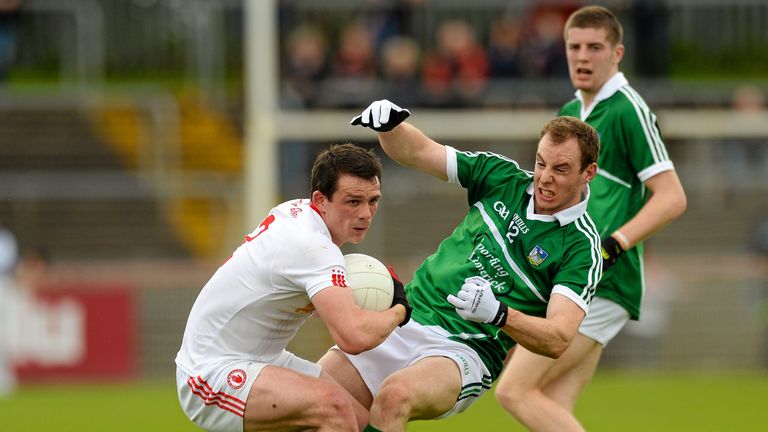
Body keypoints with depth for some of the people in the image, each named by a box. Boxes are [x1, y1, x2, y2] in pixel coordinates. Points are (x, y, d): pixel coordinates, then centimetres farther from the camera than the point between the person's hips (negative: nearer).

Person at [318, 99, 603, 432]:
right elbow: (418, 152, 12)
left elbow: (558, 339, -16)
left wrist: (499, 314, -33)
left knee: (394, 396, -37)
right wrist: (388, 125, -10)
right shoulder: (503, 175, 6)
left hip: (465, 352, -5)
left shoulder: (582, 248, -8)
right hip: (405, 319, 5)